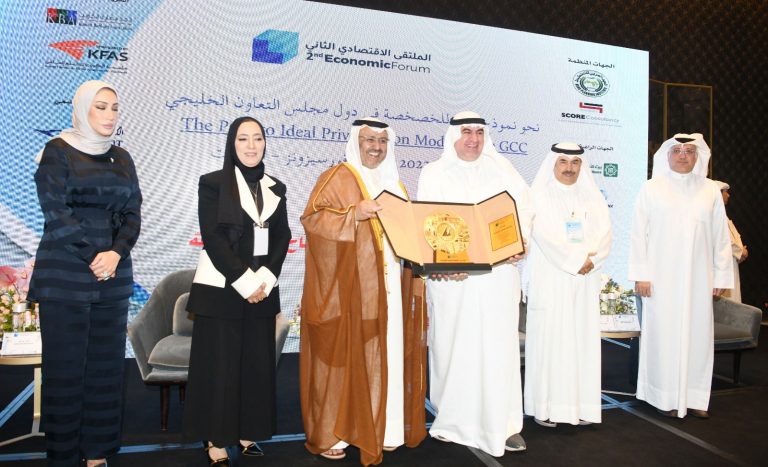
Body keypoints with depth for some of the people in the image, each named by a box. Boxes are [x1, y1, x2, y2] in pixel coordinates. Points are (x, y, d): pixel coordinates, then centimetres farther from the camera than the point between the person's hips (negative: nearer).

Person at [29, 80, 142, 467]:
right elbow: (55, 212, -9)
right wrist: (92, 256, -12)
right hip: (65, 276, -4)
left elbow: (132, 213, 6)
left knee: (106, 365, 6)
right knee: (65, 366, 1)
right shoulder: (57, 151, 0)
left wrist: (116, 253, -11)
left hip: (113, 275, 4)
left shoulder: (121, 158, 13)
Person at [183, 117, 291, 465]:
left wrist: (264, 279, -8)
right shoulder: (213, 183, -2)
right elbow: (212, 238, -10)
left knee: (257, 365, 8)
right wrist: (244, 282, -14)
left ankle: (247, 435, 21)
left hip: (262, 290, 4)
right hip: (221, 289, -4)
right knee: (219, 365, 2)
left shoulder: (275, 188, 11)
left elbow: (282, 238, 6)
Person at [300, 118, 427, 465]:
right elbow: (311, 219, -11)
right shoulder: (337, 178, -2)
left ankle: (381, 428, 22)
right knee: (342, 354, 0)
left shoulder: (394, 183, 19)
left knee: (386, 354, 8)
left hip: (387, 284, 6)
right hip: (347, 285, -6)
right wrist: (354, 214, -22)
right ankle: (329, 434, 13)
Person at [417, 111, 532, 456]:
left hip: (498, 272, 2)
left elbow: (523, 208, 6)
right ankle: (453, 419, 21)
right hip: (452, 275, -1)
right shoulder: (434, 174, 7)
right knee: (452, 345, 5)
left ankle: (503, 423, 13)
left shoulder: (501, 170, 13)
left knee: (498, 345, 3)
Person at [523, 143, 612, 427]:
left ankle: (580, 404, 12)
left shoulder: (593, 198, 14)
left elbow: (604, 235, 5)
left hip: (585, 281, 4)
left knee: (582, 338, 5)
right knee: (549, 337, -4)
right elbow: (545, 235, -11)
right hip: (550, 278, -4)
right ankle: (545, 406, 2)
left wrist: (591, 260, -13)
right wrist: (577, 260, -14)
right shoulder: (540, 196, 1)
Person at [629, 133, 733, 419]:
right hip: (661, 276, -3)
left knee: (697, 333, 6)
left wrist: (720, 275, 7)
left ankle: (694, 397, 18)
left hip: (697, 277, 3)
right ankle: (665, 397, 13)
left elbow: (720, 236, 9)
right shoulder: (652, 189, 0)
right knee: (663, 333, 2)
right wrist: (641, 274, -6)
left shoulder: (710, 190, 7)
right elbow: (639, 233, -2)